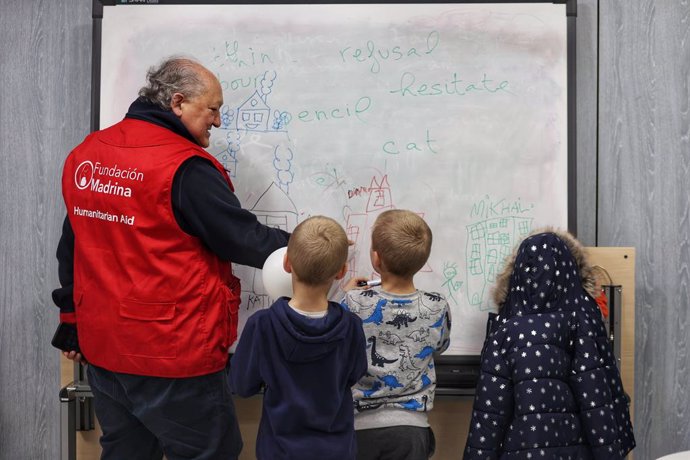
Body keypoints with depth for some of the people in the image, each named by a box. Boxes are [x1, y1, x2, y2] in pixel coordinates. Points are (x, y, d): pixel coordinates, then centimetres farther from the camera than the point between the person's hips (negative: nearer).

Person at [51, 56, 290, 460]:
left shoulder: (84, 156, 5)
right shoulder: (185, 168, -18)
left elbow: (72, 247, 14)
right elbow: (244, 238, -14)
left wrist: (73, 321, 24)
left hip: (102, 349, 8)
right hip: (174, 355, -8)